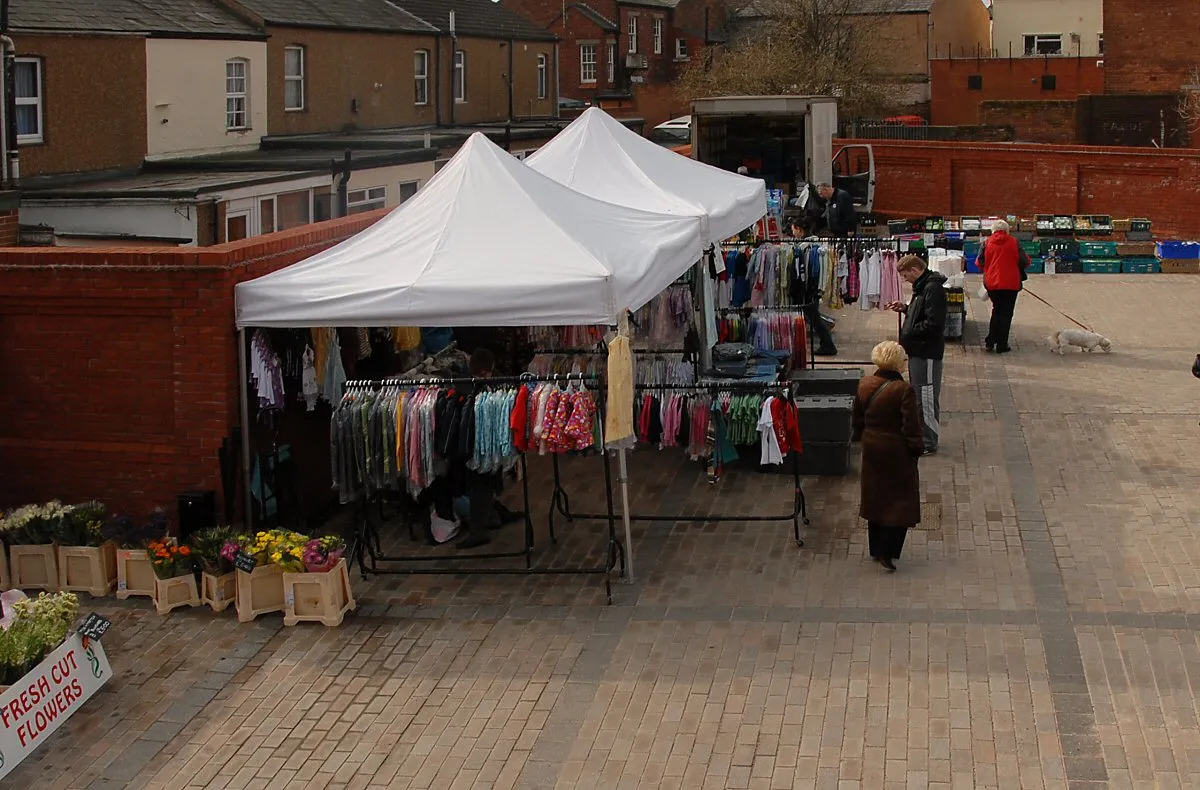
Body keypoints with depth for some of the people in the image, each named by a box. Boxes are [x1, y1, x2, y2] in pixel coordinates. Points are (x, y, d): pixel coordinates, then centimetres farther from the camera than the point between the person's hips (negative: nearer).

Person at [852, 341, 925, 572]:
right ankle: (888, 552, -1)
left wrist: (860, 437, 24)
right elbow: (911, 426, -18)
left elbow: (857, 418, 9)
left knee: (875, 497, 17)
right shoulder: (903, 391, -21)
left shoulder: (864, 386, -2)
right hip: (897, 452, -6)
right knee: (901, 500, 5)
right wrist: (917, 447, -5)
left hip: (872, 450, 6)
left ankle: (875, 549, 26)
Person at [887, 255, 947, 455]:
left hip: (927, 353, -11)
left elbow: (933, 323, -25)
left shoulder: (933, 288, -20)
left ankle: (928, 444, 5)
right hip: (918, 350, 11)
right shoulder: (923, 286, 13)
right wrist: (906, 308, 7)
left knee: (926, 398, -3)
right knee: (917, 396, 18)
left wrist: (908, 334, -17)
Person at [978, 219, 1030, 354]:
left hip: (992, 283, 2)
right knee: (1006, 313, 5)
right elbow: (1024, 262, -5)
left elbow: (980, 262, 1)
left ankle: (990, 342, 12)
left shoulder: (987, 243, 0)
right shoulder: (1014, 242, -4)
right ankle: (1002, 346, 5)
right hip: (1010, 283, -2)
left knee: (996, 310, 19)